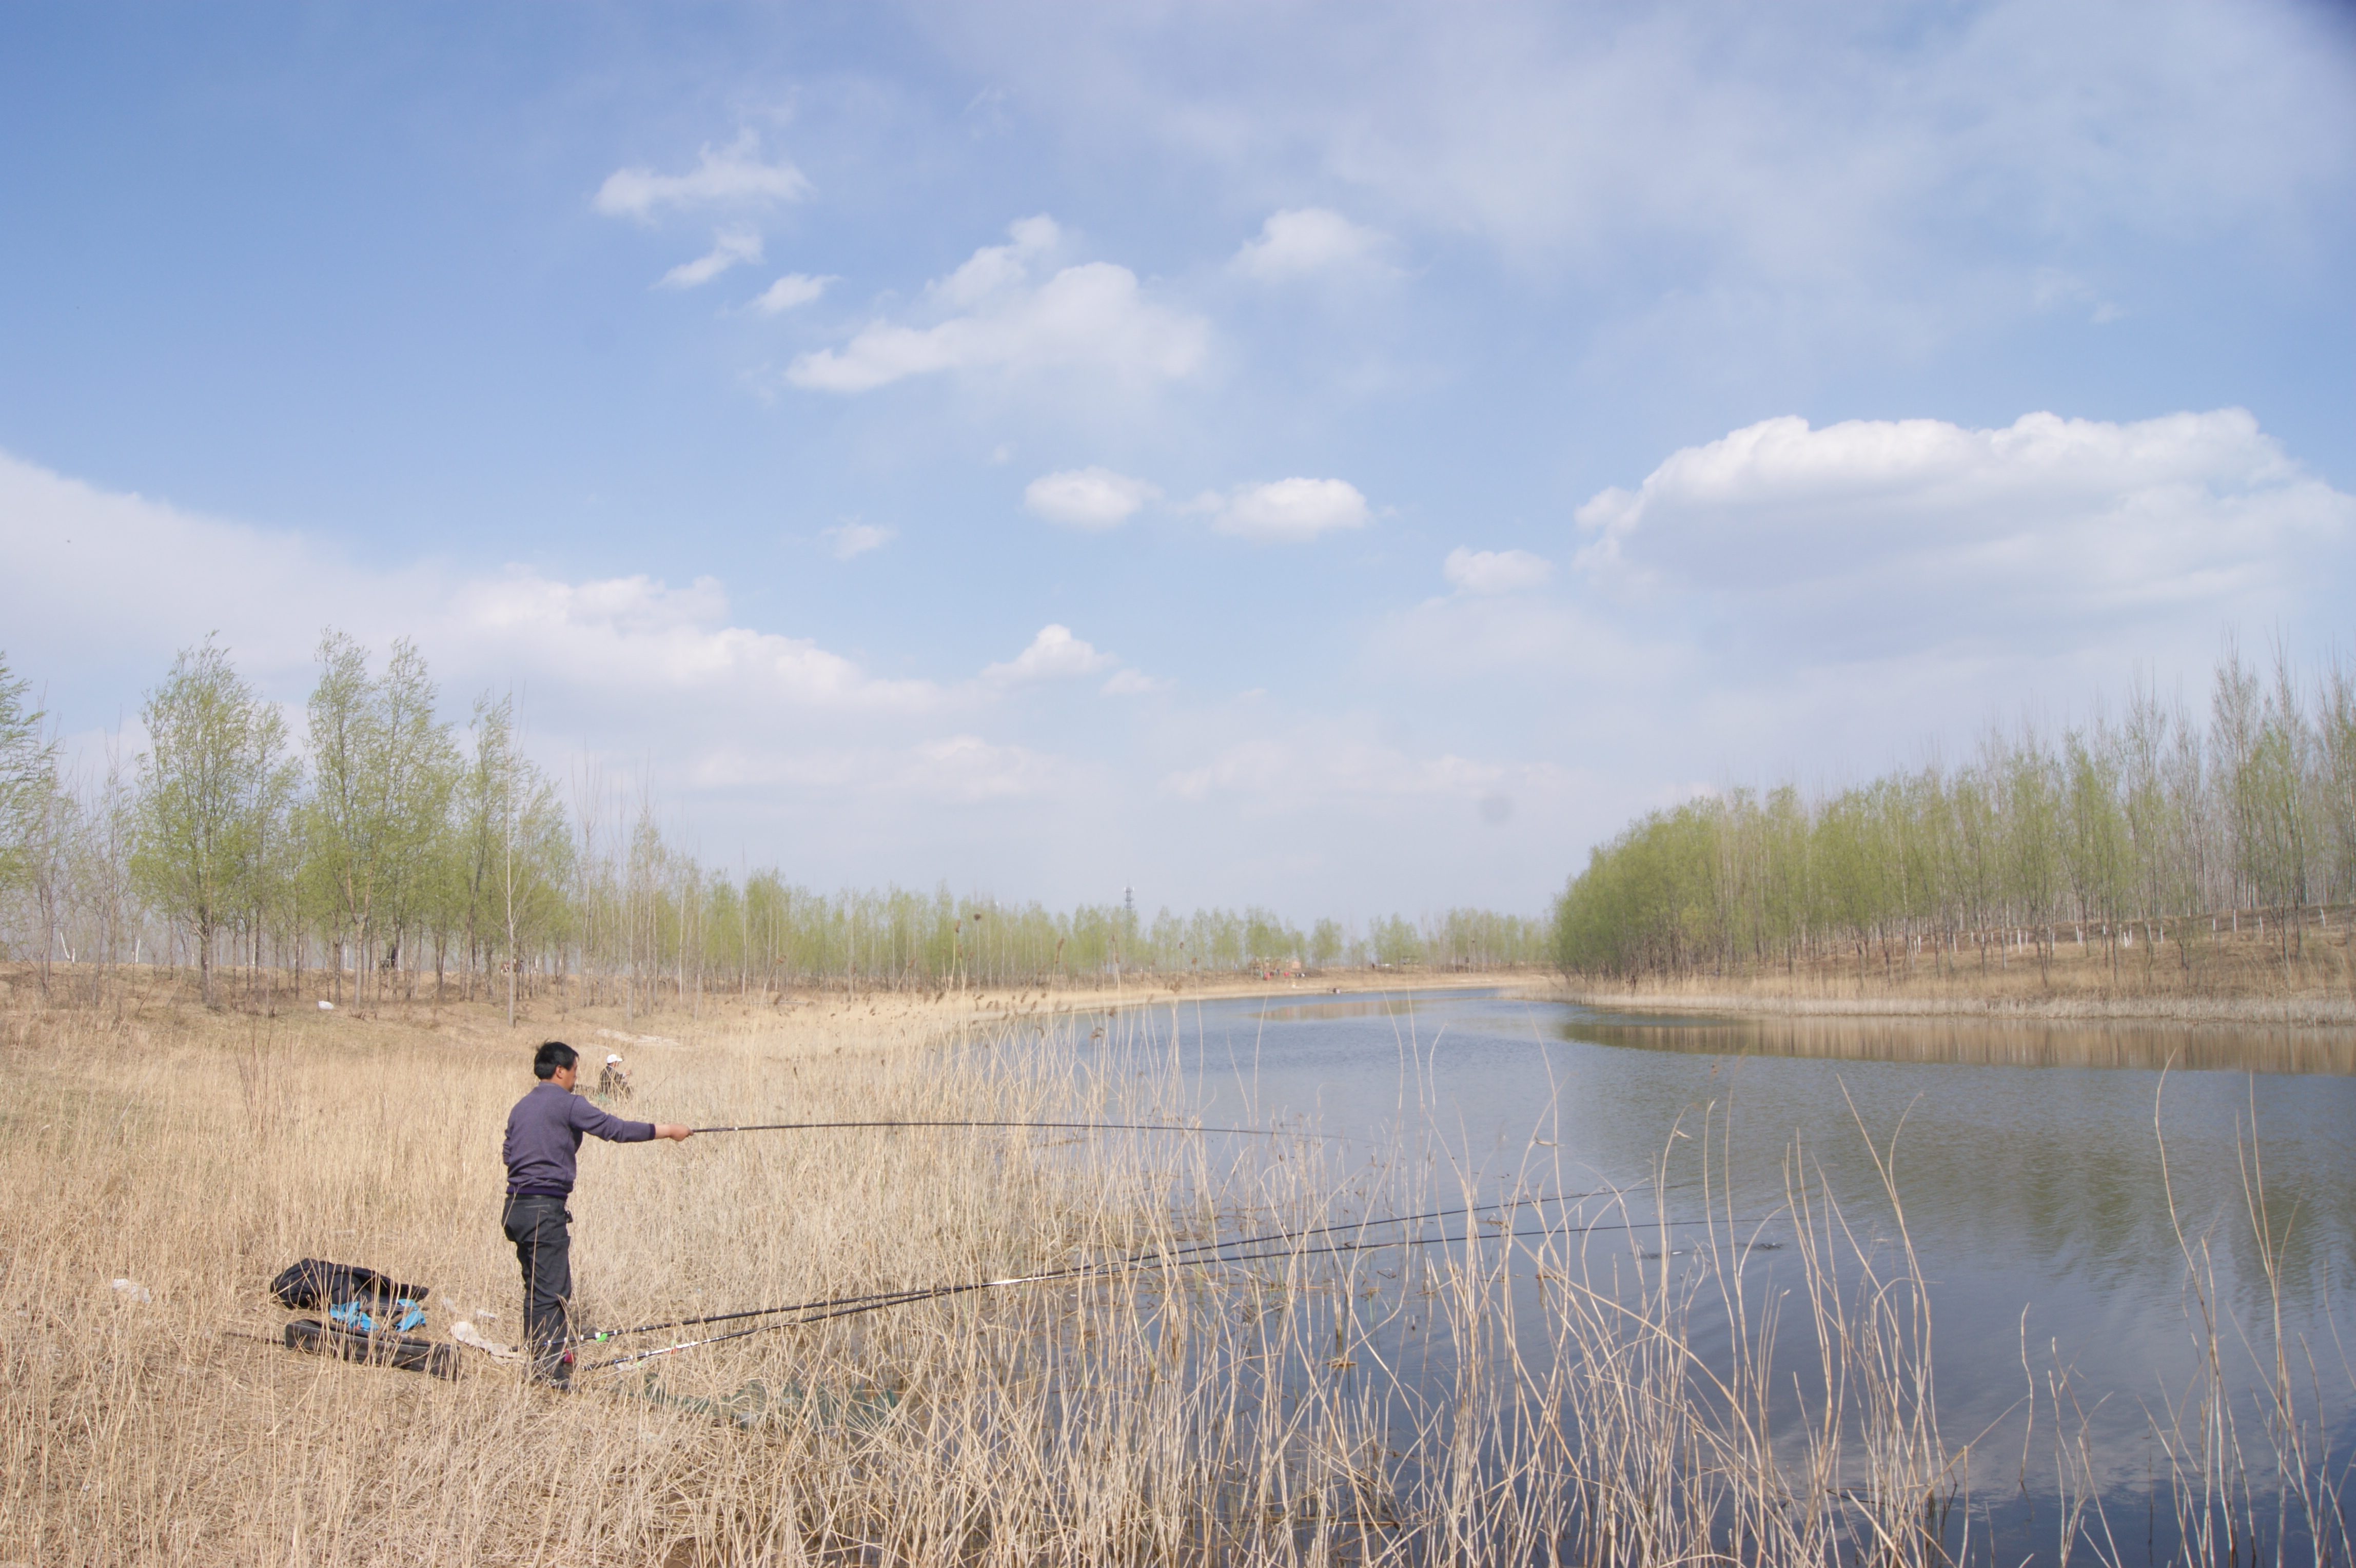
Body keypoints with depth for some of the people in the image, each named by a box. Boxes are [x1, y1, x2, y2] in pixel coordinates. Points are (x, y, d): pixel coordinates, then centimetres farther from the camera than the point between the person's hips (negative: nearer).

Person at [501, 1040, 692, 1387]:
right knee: (552, 1289, -5)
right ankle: (549, 1366, -5)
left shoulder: (521, 1107, 14)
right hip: (545, 1208, -8)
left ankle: (538, 1354, 21)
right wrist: (666, 1130, -3)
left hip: (517, 1206, 8)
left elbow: (508, 1153, 18)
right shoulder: (566, 1103, -9)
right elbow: (615, 1129, -10)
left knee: (536, 1287, 15)